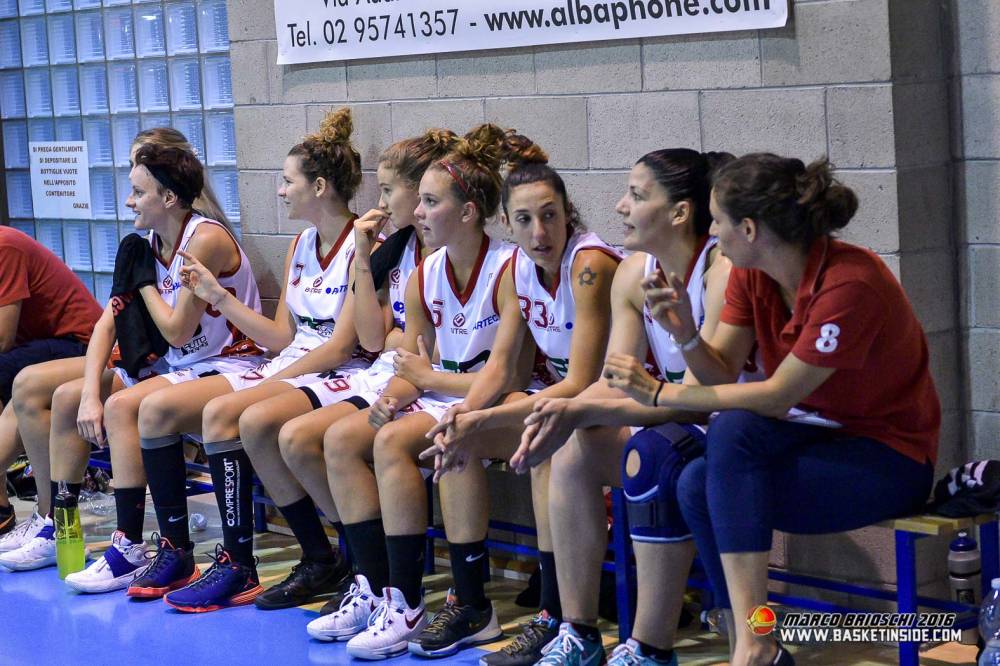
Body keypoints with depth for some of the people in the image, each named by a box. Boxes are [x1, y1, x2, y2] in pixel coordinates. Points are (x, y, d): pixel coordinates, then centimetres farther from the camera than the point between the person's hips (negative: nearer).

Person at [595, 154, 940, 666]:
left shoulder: (850, 285, -25)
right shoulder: (751, 275, -1)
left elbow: (776, 396, -23)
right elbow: (721, 374, 0)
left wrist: (660, 393, -18)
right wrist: (685, 333, -21)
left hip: (891, 457, -7)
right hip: (818, 434, 7)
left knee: (733, 431, -29)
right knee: (696, 484, -20)